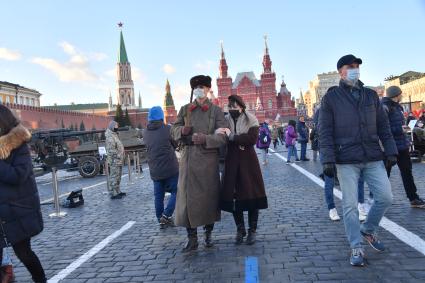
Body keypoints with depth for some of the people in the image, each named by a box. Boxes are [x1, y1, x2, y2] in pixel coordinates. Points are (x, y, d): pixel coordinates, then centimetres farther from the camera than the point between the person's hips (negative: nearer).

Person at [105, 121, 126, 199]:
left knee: (118, 177, 17)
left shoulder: (115, 135, 16)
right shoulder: (110, 137, -16)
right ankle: (113, 194, 0)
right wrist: (118, 155, -19)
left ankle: (118, 191, 27)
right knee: (114, 178, -5)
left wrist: (121, 158, 18)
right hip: (114, 161, -10)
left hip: (119, 161, 10)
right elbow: (111, 150, -24)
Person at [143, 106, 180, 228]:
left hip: (154, 171, 5)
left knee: (158, 196, 11)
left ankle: (161, 220, 18)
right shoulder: (167, 129, -11)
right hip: (170, 168, -5)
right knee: (175, 192, 7)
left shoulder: (145, 132, 4)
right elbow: (175, 144, 1)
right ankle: (166, 215, -2)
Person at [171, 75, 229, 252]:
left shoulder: (216, 111, 4)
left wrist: (206, 139, -19)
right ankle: (192, 239, 9)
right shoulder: (185, 110, 13)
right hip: (188, 158, 2)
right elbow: (173, 130, 15)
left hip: (208, 158, -2)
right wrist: (182, 130, -7)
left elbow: (223, 135, -3)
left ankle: (208, 234, 25)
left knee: (209, 195, 6)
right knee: (187, 196, -1)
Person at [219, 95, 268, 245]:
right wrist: (240, 141, -16)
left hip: (248, 162, -2)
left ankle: (252, 230, 18)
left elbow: (252, 139, -17)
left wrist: (232, 136, -20)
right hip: (231, 163, 2)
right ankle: (240, 229, 21)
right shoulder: (225, 120, 5)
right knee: (233, 196, 4)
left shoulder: (251, 120, -2)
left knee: (251, 196, 2)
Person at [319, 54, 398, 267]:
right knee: (350, 205, 0)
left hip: (373, 157, 4)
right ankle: (356, 248, 14)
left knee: (385, 197, 3)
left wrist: (391, 151, 7)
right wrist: (327, 159, -13)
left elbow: (383, 126, 14)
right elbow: (324, 131, -5)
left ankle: (368, 230, 28)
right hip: (346, 160, -4)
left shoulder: (371, 95, 13)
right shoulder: (331, 97, 0)